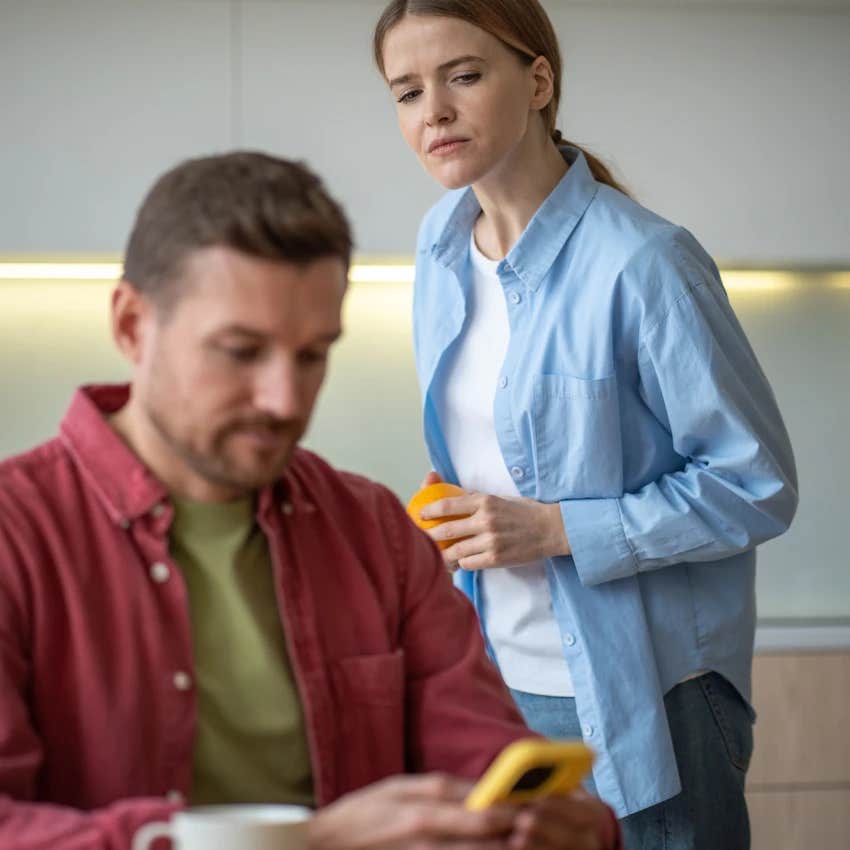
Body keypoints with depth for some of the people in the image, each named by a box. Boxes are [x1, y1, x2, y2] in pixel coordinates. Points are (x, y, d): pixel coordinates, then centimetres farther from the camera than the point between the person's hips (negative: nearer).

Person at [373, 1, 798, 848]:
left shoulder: (643, 262, -18)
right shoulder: (442, 241, 5)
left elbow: (757, 487, -15)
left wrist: (556, 530, -20)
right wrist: (449, 508, 3)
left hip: (640, 703, -6)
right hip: (493, 681, 6)